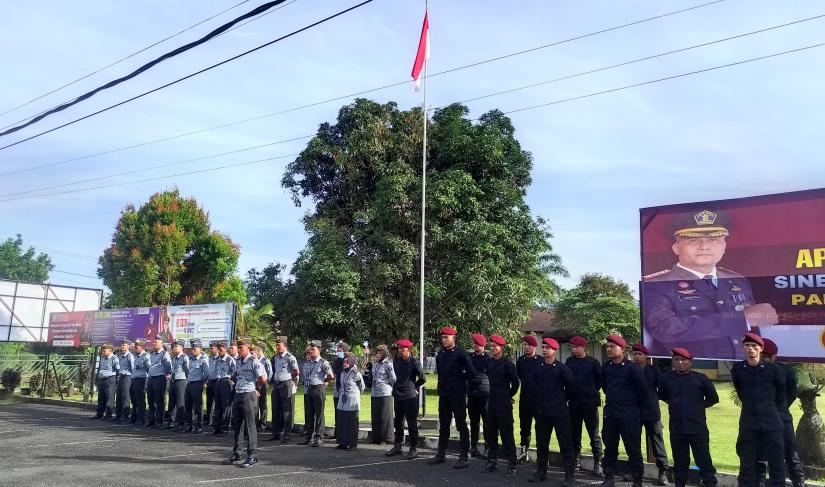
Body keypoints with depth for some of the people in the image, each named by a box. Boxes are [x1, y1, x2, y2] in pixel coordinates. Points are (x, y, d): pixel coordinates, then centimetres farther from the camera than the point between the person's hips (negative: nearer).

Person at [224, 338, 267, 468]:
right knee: (236, 425, 15)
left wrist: (254, 385, 0)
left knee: (249, 425, -3)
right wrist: (238, 385, 12)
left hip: (249, 395, -8)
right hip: (238, 394, 8)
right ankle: (236, 453, 27)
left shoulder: (253, 361, -13)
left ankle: (251, 456, 4)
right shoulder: (238, 361, 10)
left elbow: (263, 379, -16)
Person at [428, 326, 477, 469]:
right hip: (443, 394, 7)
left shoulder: (461, 354, -10)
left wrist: (458, 377, -2)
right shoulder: (440, 355, 10)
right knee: (443, 425, 13)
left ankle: (464, 457, 5)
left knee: (461, 425, 0)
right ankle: (440, 454, 22)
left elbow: (472, 372, -12)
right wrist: (442, 385, 13)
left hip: (458, 394, -6)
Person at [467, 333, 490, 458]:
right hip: (472, 394, 4)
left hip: (485, 394, -4)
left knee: (487, 422, -2)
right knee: (474, 422, 11)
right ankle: (473, 448, 18)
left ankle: (488, 448, 6)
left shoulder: (489, 358, -3)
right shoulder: (469, 357, 10)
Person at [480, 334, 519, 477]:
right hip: (492, 402, 7)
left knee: (506, 434, -3)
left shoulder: (507, 364, -13)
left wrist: (509, 396, 5)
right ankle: (492, 461, 23)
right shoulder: (489, 362, 6)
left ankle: (511, 465, 3)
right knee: (490, 432, 12)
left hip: (504, 404, -7)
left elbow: (515, 383, -6)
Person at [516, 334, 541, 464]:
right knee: (524, 426, 12)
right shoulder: (520, 360, 5)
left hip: (538, 398, -4)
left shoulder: (541, 360, -8)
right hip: (524, 398, 4)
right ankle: (523, 452, 21)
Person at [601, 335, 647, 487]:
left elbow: (643, 390, -5)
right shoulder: (605, 366, 4)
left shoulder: (632, 368, -11)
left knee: (633, 449, 1)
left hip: (628, 414, -5)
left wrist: (634, 406, 4)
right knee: (610, 447, 12)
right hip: (609, 413, 5)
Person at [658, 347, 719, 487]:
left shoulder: (700, 379, -4)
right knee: (680, 462, 13)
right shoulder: (666, 378, -1)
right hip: (676, 428, 2)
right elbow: (662, 396, 19)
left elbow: (713, 398, 10)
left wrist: (699, 406, 8)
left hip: (698, 428, -2)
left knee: (704, 461, 2)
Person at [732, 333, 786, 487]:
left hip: (771, 422, -1)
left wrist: (775, 408, 13)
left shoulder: (773, 369, -7)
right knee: (747, 465, 7)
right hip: (748, 423, 1)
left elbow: (781, 391, 10)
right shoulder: (737, 369, -3)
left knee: (776, 464, 4)